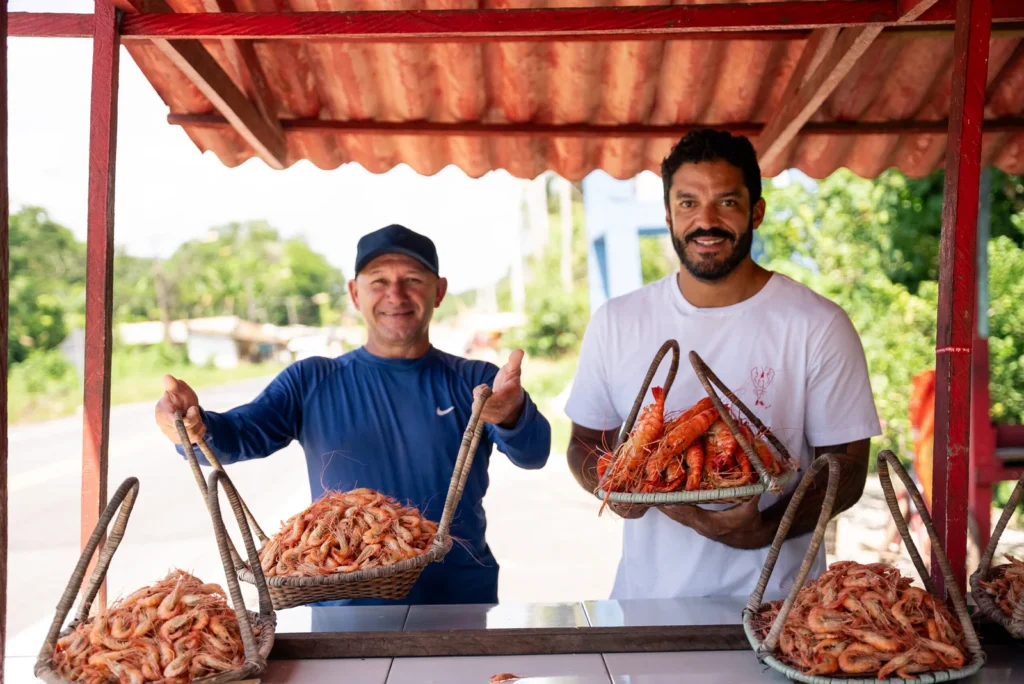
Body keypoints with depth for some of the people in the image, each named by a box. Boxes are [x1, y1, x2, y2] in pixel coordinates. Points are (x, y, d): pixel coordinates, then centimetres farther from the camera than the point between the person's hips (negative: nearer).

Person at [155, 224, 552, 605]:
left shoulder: (475, 382, 6)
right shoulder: (311, 381, 8)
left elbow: (534, 454, -9)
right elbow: (240, 435, -4)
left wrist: (513, 414, -32)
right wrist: (198, 429, -28)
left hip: (459, 603, 0)